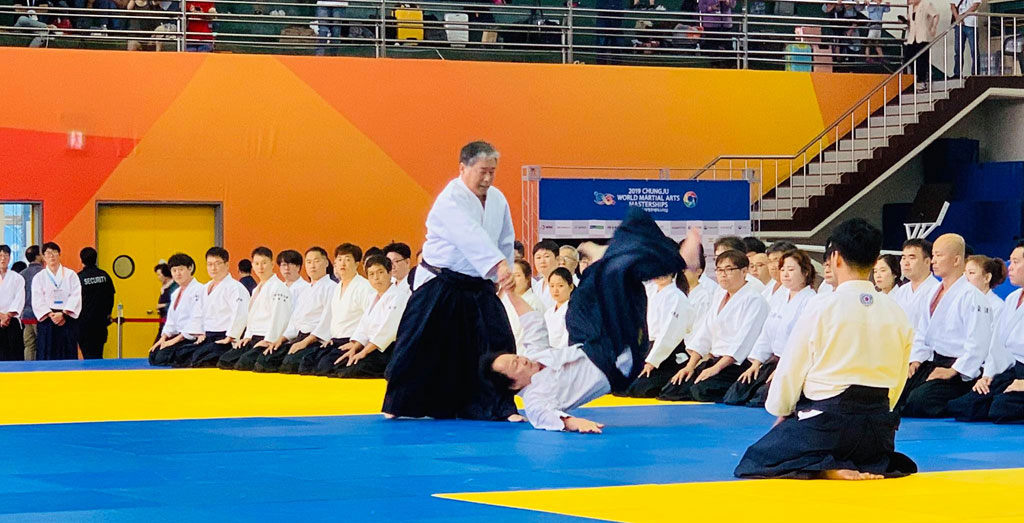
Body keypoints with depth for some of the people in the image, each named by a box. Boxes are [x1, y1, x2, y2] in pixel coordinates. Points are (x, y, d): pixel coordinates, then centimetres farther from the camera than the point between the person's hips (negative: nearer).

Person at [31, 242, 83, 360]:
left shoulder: (70, 275, 8)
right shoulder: (39, 277, 9)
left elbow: (76, 296, -2)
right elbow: (37, 301, 0)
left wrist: (63, 314, -14)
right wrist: (51, 315, -14)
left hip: (67, 319, 0)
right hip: (47, 320, 0)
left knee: (68, 355, -3)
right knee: (48, 355, -3)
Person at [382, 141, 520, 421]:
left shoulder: (497, 200, 3)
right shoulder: (451, 200, -19)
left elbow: (506, 241, 14)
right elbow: (471, 235, -35)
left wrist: (502, 278, 4)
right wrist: (499, 264, -47)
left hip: (478, 287, 6)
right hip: (441, 286, -6)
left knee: (498, 344, -3)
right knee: (419, 346, -3)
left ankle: (500, 406, 7)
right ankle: (398, 404, 13)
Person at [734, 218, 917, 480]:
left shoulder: (820, 311, -11)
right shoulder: (897, 314, 2)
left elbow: (790, 373, -4)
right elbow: (897, 382, 11)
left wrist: (782, 413, 15)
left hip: (825, 420, -5)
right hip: (876, 427, 6)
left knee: (752, 464, 10)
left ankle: (825, 469, -16)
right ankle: (872, 468, 2)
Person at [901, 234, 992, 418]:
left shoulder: (971, 296, -12)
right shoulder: (932, 296, 17)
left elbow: (977, 344, -18)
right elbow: (921, 333, 21)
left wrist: (953, 371, -20)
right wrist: (916, 360, 3)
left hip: (959, 372, -8)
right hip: (932, 363, 8)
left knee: (919, 399, -30)